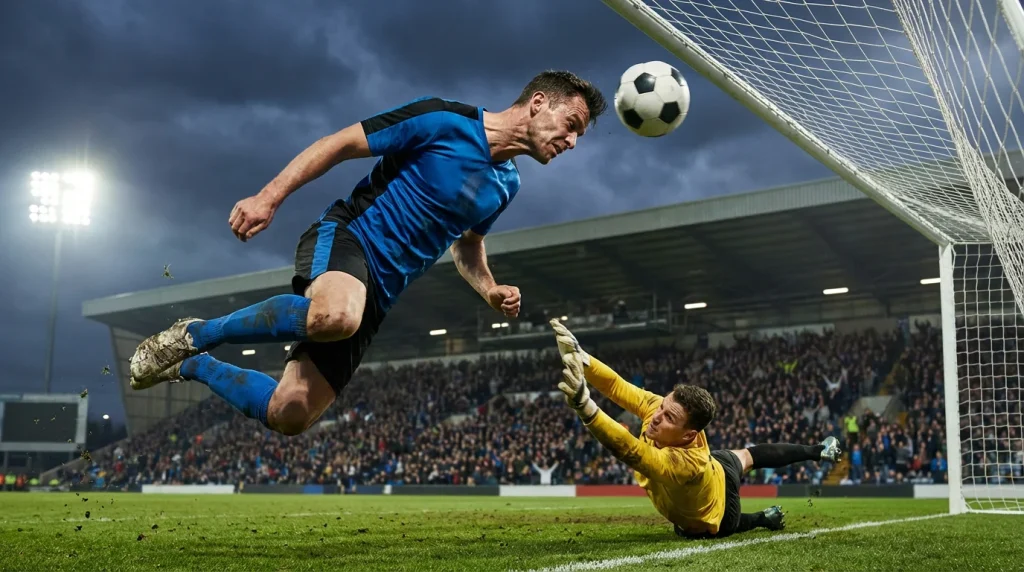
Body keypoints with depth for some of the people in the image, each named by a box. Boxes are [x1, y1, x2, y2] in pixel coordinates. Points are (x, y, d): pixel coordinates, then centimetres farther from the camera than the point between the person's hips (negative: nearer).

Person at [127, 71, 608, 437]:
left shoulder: (506, 184, 14)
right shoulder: (445, 120, -7)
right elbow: (341, 144, -6)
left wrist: (490, 291, 10)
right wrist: (269, 197, -15)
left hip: (379, 294, 6)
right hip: (347, 235, -6)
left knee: (288, 416, -7)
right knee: (336, 315, -44)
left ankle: (191, 366, 21)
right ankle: (192, 336, -18)